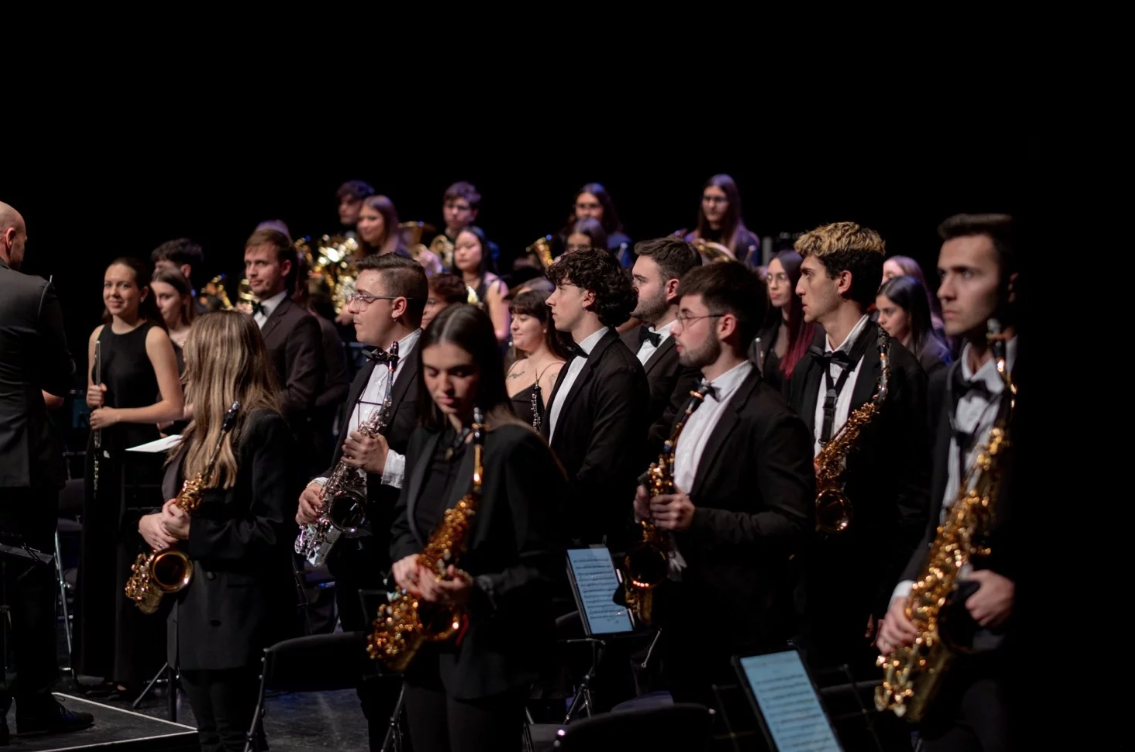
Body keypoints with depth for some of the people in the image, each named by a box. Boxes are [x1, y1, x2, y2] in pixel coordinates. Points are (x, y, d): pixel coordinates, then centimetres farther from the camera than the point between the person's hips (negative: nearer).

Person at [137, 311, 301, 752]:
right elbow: (178, 502, 22)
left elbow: (272, 532, -18)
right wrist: (149, 521, 0)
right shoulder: (204, 428, 16)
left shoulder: (264, 428, -13)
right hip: (192, 608, 9)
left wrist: (193, 531, -21)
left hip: (236, 613, -9)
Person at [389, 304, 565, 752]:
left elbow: (544, 566, -15)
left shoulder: (516, 447, -15)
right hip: (426, 644, 8)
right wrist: (405, 558, -2)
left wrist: (478, 591, -31)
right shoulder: (425, 441, 9)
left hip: (488, 653, -8)